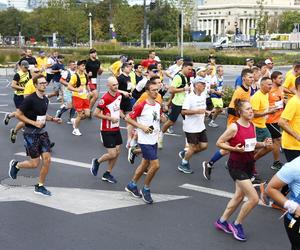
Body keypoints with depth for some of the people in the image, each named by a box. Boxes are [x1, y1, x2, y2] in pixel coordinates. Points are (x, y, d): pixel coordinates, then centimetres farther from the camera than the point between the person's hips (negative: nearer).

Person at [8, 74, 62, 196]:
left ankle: (40, 186, 15)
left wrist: (53, 119, 6)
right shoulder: (30, 99, -17)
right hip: (31, 134, -7)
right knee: (35, 163, -3)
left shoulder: (45, 99, 7)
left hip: (42, 133, 7)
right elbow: (18, 114, -15)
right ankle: (15, 165, 27)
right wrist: (34, 123, -21)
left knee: (47, 159, -1)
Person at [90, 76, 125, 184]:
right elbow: (96, 113, -19)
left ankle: (107, 174, 23)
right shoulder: (105, 98, -21)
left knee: (117, 152, 8)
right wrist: (110, 118, -19)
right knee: (112, 154, -8)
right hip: (107, 130, -8)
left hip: (116, 128, 8)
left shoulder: (119, 95, 4)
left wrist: (123, 116, 5)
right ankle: (97, 162, 21)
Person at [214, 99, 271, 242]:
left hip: (248, 165, 8)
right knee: (254, 199, -11)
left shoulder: (252, 126, 2)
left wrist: (264, 144, -4)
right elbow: (219, 143, -12)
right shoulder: (234, 127, -18)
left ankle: (222, 221, 36)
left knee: (239, 196, 19)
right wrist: (234, 148, -25)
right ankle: (237, 224, 9)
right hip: (236, 166, -8)